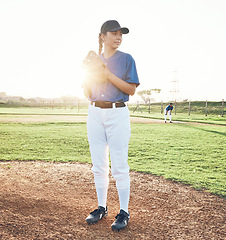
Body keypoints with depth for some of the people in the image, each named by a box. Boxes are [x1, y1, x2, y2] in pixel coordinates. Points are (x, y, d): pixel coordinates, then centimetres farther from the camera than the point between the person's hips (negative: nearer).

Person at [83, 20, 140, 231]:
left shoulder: (126, 59, 4)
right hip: (95, 113, 4)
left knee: (119, 166, -5)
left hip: (118, 113, -4)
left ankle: (124, 212, 7)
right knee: (98, 166, 8)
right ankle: (101, 207, 21)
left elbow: (131, 89, -7)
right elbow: (88, 94, 12)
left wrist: (108, 74, -15)